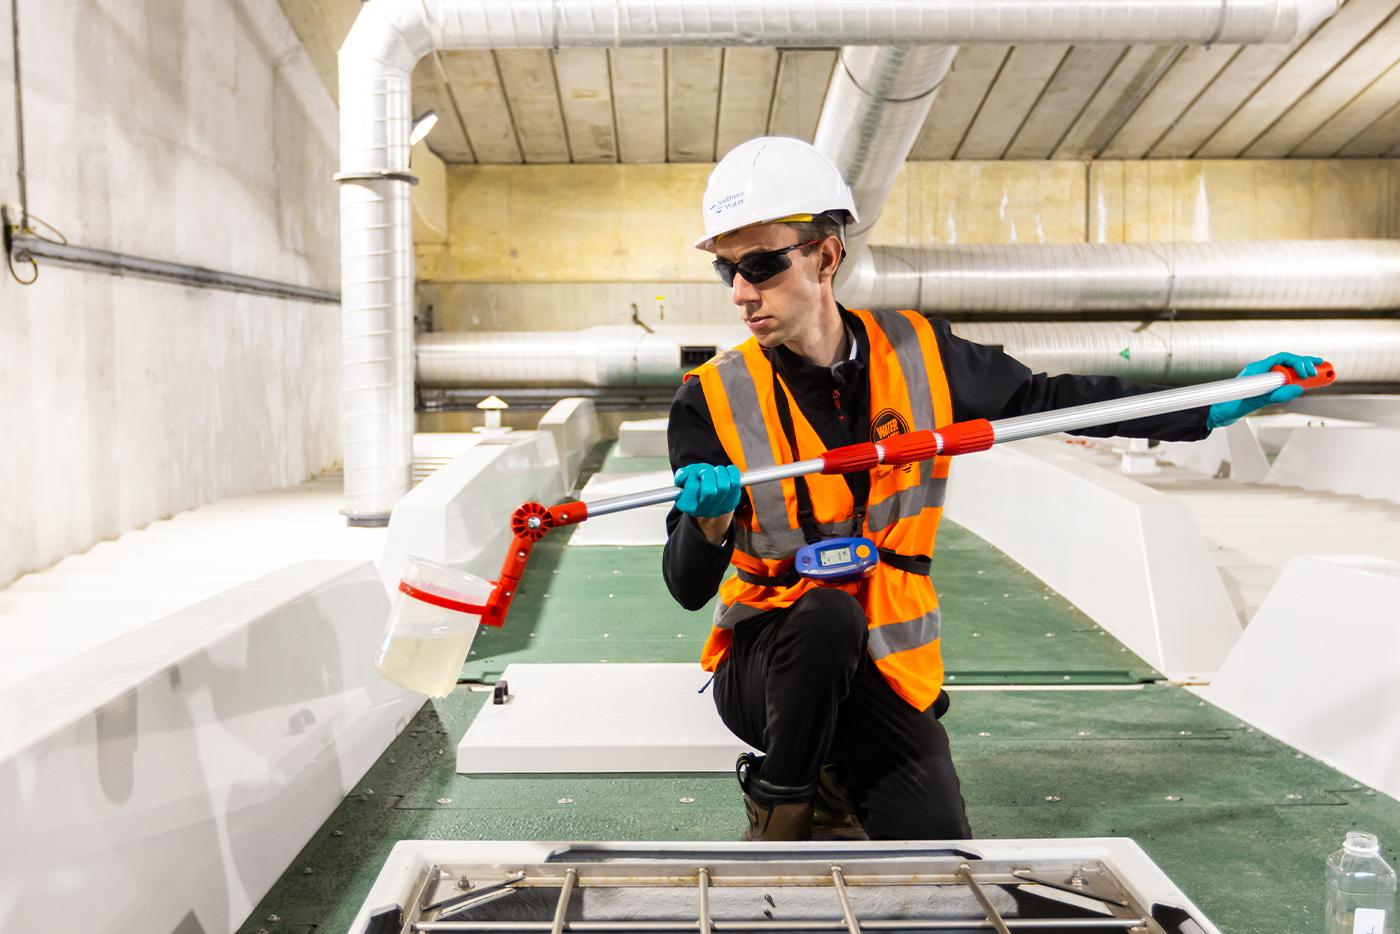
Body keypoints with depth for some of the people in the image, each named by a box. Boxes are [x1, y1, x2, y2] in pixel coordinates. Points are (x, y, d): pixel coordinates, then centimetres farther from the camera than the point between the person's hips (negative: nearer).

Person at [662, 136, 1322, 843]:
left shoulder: (915, 354, -4)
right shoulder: (715, 400, -11)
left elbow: (1047, 401, 4)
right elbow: (690, 589, -13)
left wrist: (1216, 409, 0)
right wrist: (709, 519, -36)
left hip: (885, 676, 2)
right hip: (765, 664, -2)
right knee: (827, 613, -35)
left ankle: (832, 792, 20)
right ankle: (779, 812, -11)